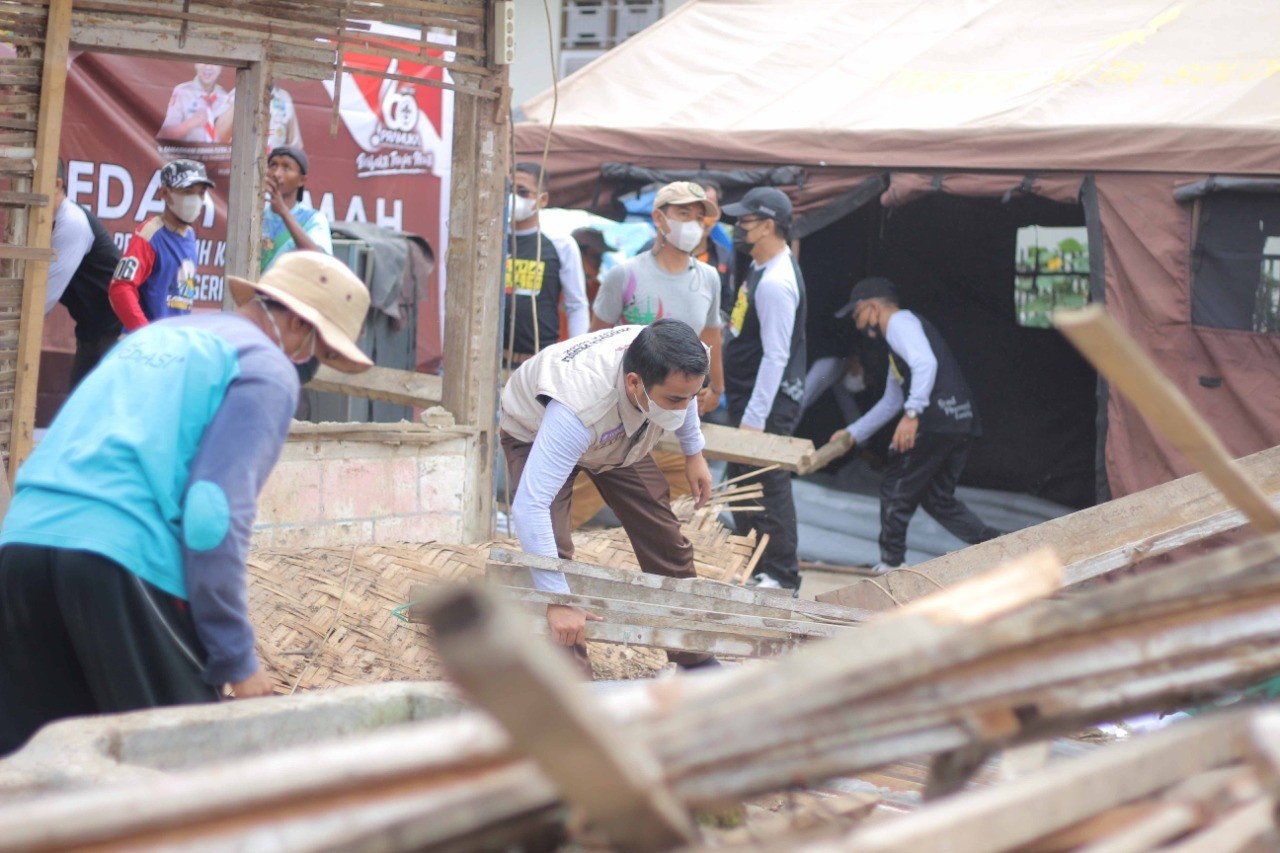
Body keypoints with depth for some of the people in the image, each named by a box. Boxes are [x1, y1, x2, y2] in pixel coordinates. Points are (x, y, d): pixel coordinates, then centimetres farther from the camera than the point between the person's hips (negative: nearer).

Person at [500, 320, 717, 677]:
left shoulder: (674, 366, -33)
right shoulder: (579, 407, -51)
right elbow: (529, 506, -52)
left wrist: (694, 452, 5)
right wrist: (558, 602, -51)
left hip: (620, 434, 5)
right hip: (535, 434, -5)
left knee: (666, 540, 5)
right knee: (553, 550, -23)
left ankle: (694, 661, 21)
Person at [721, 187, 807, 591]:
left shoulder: (776, 282, -21)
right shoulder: (762, 269, 11)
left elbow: (776, 356, -23)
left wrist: (755, 418, -23)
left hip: (769, 403, -11)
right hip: (748, 397, 11)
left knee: (767, 487, -5)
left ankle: (781, 576, 2)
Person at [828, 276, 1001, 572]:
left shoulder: (900, 323, -2)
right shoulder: (898, 336, 29)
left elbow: (926, 363, -21)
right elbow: (891, 402, 36)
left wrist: (912, 414, -26)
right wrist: (853, 433, 38)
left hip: (937, 418, -10)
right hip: (961, 422, 10)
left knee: (896, 491, 4)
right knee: (938, 499, 15)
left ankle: (890, 564, 13)